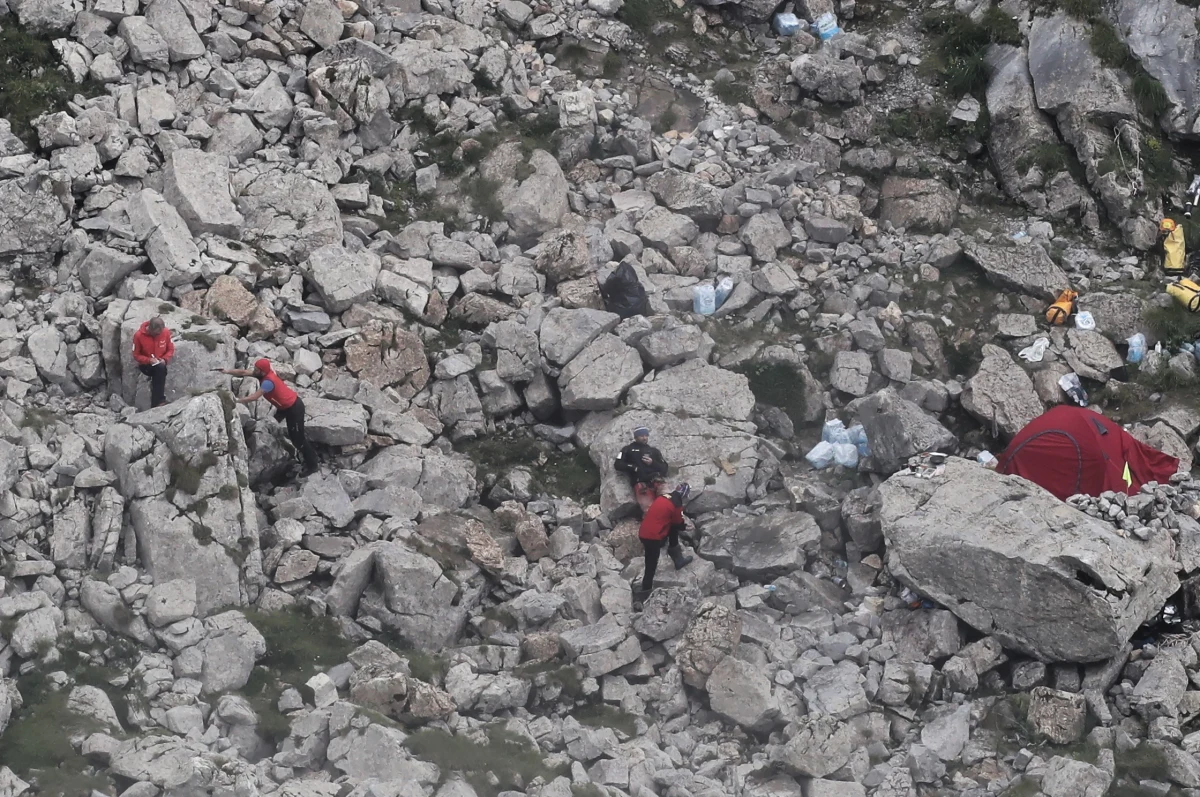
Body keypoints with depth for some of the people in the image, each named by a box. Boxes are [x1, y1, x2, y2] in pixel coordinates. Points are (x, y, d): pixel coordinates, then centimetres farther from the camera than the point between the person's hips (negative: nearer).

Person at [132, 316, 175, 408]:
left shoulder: (166, 332, -9)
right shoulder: (139, 335, -16)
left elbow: (171, 349, 4)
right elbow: (136, 355, -6)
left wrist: (165, 359, -16)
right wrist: (149, 360, -23)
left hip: (160, 364, 3)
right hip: (145, 364, -3)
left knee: (161, 368, -33)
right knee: (160, 368, -34)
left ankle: (156, 403, -27)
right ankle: (160, 400, -30)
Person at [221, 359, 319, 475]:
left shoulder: (268, 381, -33)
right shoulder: (263, 373, -6)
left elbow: (254, 397, -38)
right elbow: (244, 372, -2)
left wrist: (237, 400, -31)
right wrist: (228, 371, -13)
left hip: (294, 408, -10)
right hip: (285, 406, 10)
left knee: (298, 438, 0)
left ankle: (312, 466, 10)